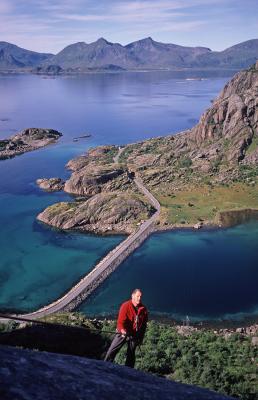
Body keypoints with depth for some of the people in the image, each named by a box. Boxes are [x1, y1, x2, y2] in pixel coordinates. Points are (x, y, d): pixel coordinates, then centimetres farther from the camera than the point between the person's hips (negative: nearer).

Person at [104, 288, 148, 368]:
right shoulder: (125, 306, -14)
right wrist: (122, 330, -38)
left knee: (131, 355, 13)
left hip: (134, 335, 3)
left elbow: (144, 325, 7)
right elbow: (120, 321, -20)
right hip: (123, 333, -3)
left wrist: (141, 338, 8)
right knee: (112, 351, -5)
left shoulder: (143, 309, -2)